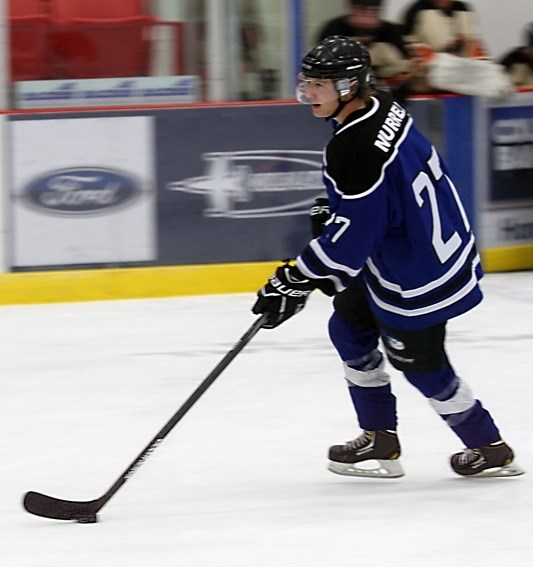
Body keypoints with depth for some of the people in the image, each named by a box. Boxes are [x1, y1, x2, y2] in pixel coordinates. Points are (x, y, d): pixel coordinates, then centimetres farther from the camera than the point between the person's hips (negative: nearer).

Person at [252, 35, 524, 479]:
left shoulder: (355, 149, -29)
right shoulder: (381, 107, 0)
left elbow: (351, 238, -27)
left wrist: (295, 284, -21)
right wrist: (334, 210, 21)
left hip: (415, 277, -10)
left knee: (420, 363, 7)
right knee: (349, 326, 19)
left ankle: (490, 450, 24)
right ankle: (380, 441, 24)